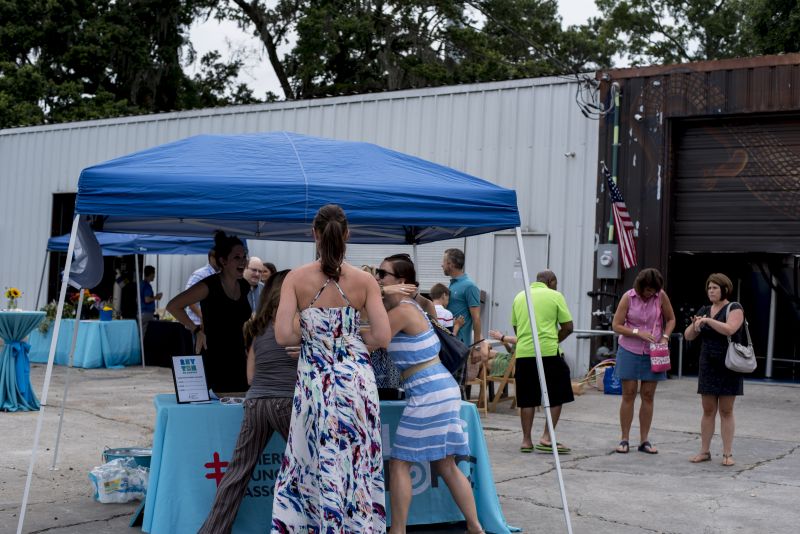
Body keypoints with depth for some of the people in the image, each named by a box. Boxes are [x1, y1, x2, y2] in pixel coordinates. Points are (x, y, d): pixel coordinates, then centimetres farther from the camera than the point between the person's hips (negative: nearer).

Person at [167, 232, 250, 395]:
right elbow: (173, 306, -13)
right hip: (213, 360, -6)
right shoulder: (210, 285, -12)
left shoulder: (244, 287, 8)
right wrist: (196, 330, -14)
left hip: (237, 358, 6)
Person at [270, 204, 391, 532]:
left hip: (314, 380, 0)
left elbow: (283, 335, -10)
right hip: (356, 379, 0)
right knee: (355, 463, 9)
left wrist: (311, 333, 9)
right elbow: (382, 336, -6)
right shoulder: (364, 281, -3)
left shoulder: (296, 278, -4)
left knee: (315, 463, 9)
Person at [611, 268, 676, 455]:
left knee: (648, 396, 5)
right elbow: (616, 325, -7)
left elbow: (671, 319, 9)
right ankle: (624, 439, 9)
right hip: (630, 352, -1)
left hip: (653, 353, 2)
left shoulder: (661, 296, -5)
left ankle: (644, 440, 13)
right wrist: (638, 333, -18)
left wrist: (665, 337, -8)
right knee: (628, 395, 1)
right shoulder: (628, 297, -9)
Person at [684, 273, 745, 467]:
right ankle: (704, 451, 11)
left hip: (728, 368, -5)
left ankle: (728, 454, 4)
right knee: (708, 410, 7)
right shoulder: (704, 311, 11)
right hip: (708, 367, 5)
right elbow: (688, 336, 9)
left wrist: (707, 320, -22)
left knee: (726, 411, -1)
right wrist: (695, 325, -12)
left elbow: (729, 329, -24)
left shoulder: (734, 309, -5)